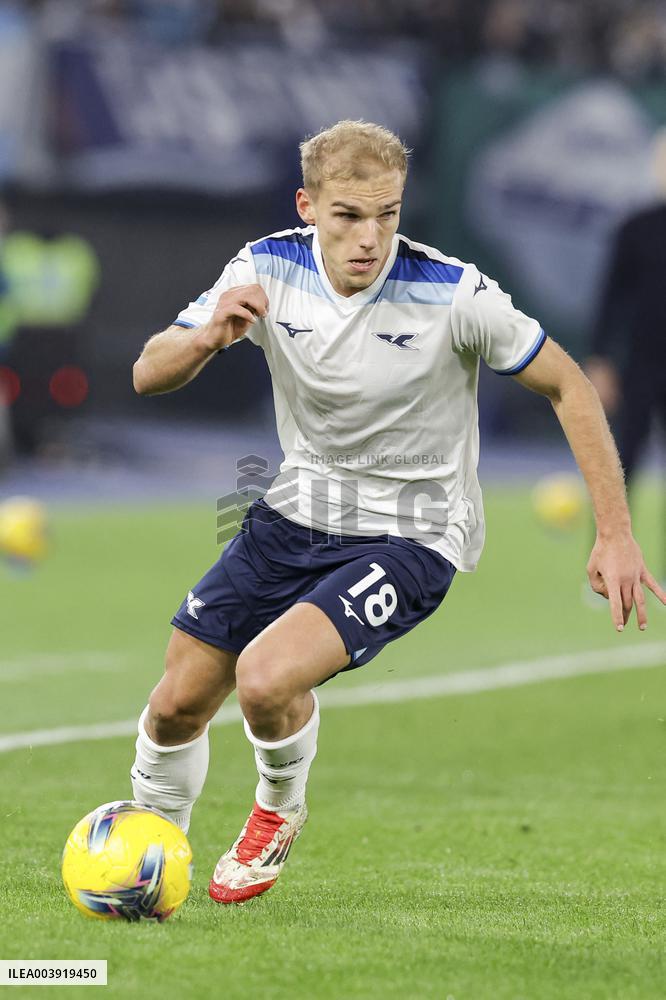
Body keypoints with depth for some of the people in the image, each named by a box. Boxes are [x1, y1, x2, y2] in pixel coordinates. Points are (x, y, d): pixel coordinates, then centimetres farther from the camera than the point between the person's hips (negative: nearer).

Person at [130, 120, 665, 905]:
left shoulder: (453, 294, -22)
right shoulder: (267, 270, -11)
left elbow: (567, 386, -11)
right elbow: (148, 376, -6)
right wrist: (210, 338, -30)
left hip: (412, 535, -4)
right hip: (298, 509, 5)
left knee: (264, 679, -26)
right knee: (178, 703, 4)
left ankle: (280, 807, 8)